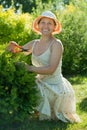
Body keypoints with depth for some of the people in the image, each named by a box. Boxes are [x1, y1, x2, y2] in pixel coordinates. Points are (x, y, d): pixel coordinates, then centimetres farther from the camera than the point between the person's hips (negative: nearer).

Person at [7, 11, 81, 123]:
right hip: (41, 85, 6)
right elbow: (17, 52, 12)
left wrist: (28, 67, -23)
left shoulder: (56, 44, -17)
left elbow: (50, 69, -26)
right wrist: (15, 47, -13)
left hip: (55, 88, -6)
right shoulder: (34, 44, 2)